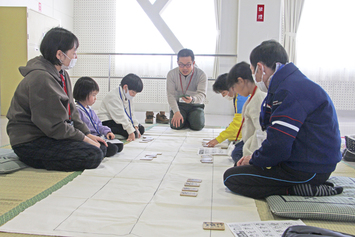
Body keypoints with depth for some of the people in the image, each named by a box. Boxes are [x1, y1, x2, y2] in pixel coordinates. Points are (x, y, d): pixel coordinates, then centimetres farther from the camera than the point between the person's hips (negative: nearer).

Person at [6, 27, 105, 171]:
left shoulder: (62, 74, 10)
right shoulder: (41, 78, -21)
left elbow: (71, 112, 14)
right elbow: (54, 126, -22)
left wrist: (87, 134, 4)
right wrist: (85, 139, -15)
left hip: (50, 135, 10)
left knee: (101, 147, 6)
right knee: (93, 155, -24)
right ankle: (34, 160, -8)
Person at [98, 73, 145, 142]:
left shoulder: (128, 97, 8)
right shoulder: (113, 96, -22)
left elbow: (130, 114, 7)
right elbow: (121, 116, -29)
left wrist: (136, 127, -8)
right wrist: (131, 131, -34)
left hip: (120, 121, 10)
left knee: (141, 129, 0)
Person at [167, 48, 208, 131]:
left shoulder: (201, 75, -12)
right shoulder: (171, 74, -7)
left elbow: (202, 94, -21)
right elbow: (171, 95, -12)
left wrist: (192, 99, -46)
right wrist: (176, 112, -26)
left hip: (195, 106, 0)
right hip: (178, 105, 1)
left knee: (198, 125, -25)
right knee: (176, 125, -25)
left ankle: (189, 119, 11)